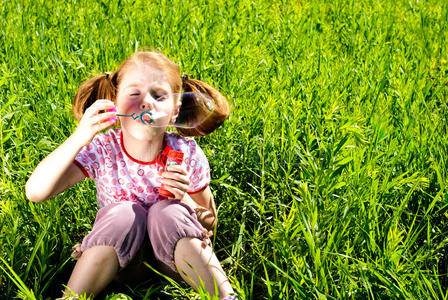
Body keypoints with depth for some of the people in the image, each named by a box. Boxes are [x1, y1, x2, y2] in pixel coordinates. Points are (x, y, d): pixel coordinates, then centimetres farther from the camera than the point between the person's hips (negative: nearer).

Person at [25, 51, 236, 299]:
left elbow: (210, 223, -2)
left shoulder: (186, 154, -14)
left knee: (167, 212, -28)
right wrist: (78, 138, -37)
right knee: (124, 214, -29)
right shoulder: (102, 150, -15)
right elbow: (35, 192, -24)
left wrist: (185, 200, -25)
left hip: (169, 260, 0)